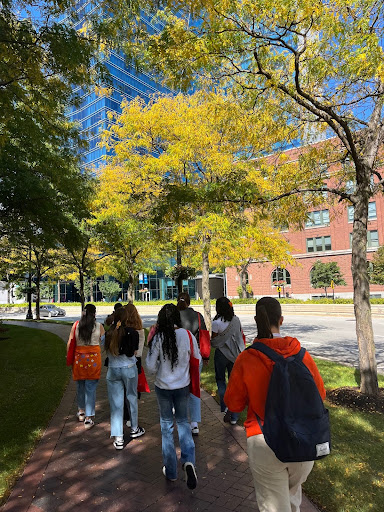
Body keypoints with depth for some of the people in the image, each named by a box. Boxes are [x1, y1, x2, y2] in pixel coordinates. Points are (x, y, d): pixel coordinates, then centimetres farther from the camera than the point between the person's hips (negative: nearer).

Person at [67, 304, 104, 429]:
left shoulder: (76, 325, -1)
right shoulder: (99, 326, -6)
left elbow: (70, 343, 1)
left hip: (79, 357, 2)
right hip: (94, 358, -2)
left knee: (80, 386, 20)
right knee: (91, 388, 5)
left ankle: (81, 411, 37)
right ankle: (88, 418, 8)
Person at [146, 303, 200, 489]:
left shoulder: (158, 338, -16)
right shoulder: (188, 335, -13)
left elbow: (151, 366, -11)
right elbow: (198, 360, -4)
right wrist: (193, 379, 15)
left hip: (163, 387, -1)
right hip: (183, 386, 1)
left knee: (166, 425, 15)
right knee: (183, 422, 20)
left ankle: (170, 471, 26)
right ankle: (188, 460, 1)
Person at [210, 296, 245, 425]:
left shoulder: (217, 322, -16)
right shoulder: (236, 320, -2)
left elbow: (214, 341, -9)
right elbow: (241, 336, 6)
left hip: (221, 354, -4)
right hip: (235, 354, 4)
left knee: (220, 379, 18)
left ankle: (225, 406, 2)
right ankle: (234, 417, 15)